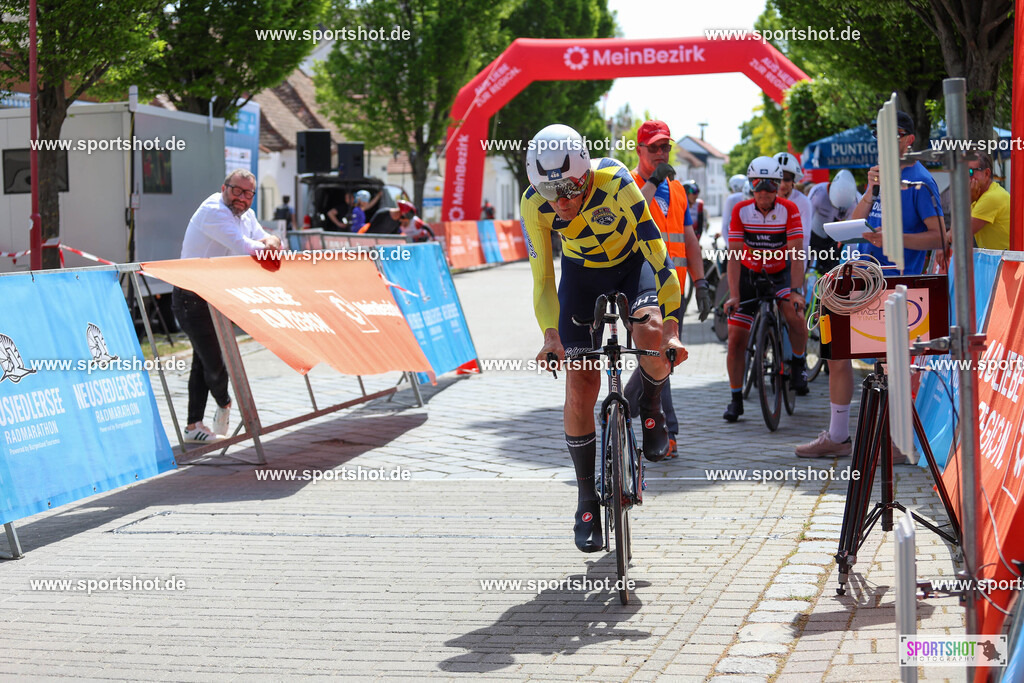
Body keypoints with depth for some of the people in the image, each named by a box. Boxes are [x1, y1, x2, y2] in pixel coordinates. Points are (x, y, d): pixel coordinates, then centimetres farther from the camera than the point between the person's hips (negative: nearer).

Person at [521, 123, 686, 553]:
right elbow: (542, 277, -17)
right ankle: (587, 499, 5)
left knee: (650, 335, -33)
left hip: (632, 263, -2)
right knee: (580, 385, -9)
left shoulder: (616, 183, -35)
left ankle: (650, 409, 0)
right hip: (581, 273, 2)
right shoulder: (534, 204, -26)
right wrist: (550, 335, -31)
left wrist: (671, 327, -37)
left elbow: (657, 252, -33)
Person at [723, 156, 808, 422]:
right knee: (736, 338, -6)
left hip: (780, 272, -1)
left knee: (794, 314, -31)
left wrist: (796, 290, -34)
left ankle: (797, 366, -5)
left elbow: (796, 253, -23)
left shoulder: (789, 210, -18)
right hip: (749, 273, 1)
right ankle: (735, 400, 6)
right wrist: (733, 295, -26)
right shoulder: (741, 210, -16)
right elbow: (734, 255, -18)